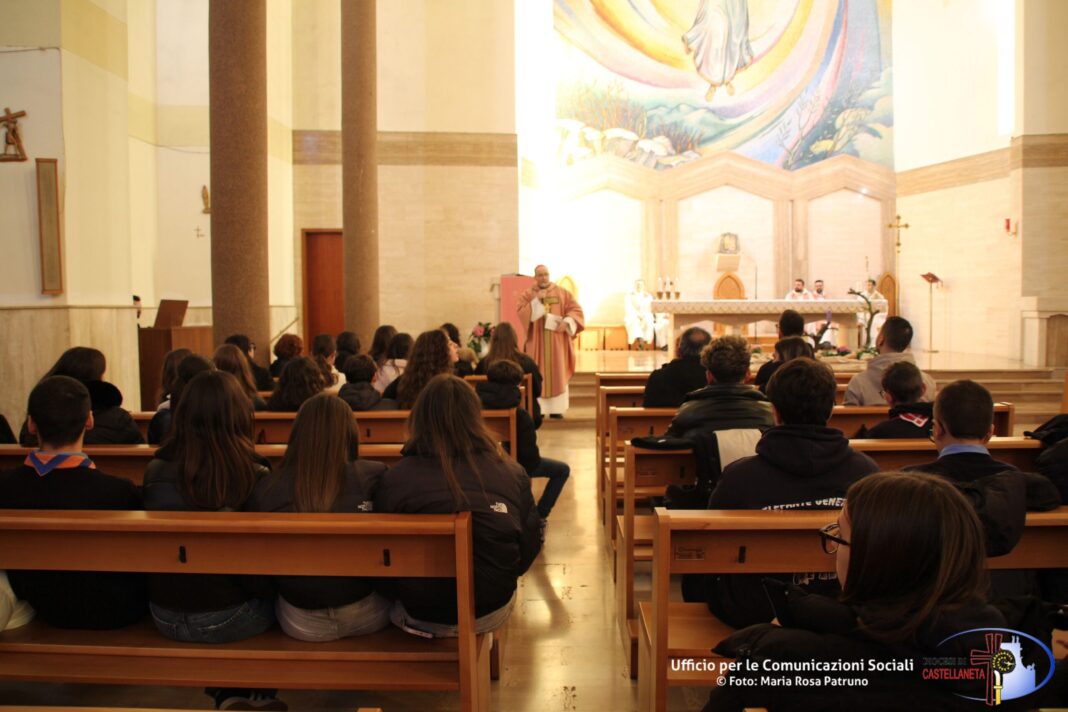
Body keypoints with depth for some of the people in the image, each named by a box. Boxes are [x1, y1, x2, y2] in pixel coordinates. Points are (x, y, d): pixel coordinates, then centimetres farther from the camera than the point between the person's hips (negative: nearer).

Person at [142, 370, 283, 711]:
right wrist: (271, 591, 10)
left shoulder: (156, 470, -9)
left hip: (164, 615, 4)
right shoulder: (253, 473, -19)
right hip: (227, 616, -3)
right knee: (269, 597, 26)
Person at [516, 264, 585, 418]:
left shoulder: (562, 292, 7)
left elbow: (575, 309, 1)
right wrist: (536, 300, -17)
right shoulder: (527, 295, 4)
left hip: (557, 341, 1)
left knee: (558, 373, 2)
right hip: (536, 341, -1)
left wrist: (566, 322, -16)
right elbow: (521, 314, -9)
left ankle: (556, 408, 5)